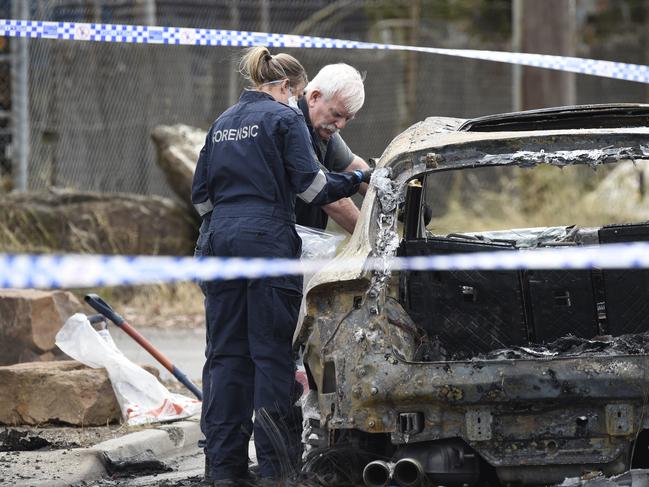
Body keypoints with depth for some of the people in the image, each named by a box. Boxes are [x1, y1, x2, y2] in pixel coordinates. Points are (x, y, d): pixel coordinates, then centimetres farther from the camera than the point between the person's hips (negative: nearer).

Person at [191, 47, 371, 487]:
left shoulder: (223, 123, 18)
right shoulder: (284, 118, -2)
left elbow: (201, 194, 19)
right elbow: (310, 184, -8)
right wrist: (359, 181, 3)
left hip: (221, 239, 6)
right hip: (269, 241, -6)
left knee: (226, 352, 6)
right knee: (272, 352, -3)